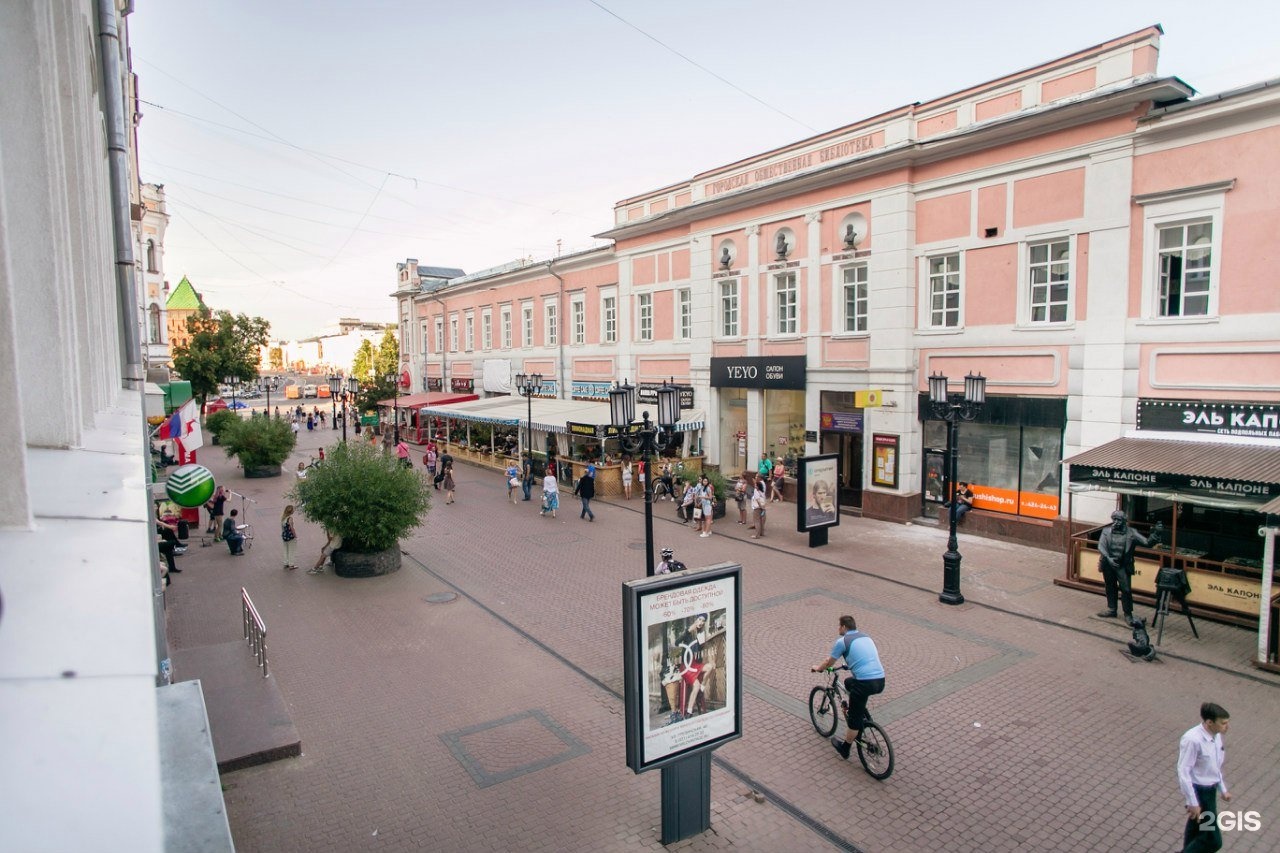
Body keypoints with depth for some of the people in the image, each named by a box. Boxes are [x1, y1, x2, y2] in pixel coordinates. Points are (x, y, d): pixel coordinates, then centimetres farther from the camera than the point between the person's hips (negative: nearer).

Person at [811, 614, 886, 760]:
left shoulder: (842, 641, 0)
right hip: (881, 681, 6)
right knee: (849, 682, 32)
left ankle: (845, 749, 25)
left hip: (865, 683, -6)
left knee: (854, 718, 11)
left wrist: (817, 668, 31)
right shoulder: (866, 637, 19)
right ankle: (861, 714, 37)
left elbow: (829, 663, 12)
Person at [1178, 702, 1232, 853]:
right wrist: (1192, 802, -22)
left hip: (1210, 789, 8)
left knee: (1196, 826, 27)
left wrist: (1223, 789, 18)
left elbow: (1215, 766, 13)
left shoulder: (1216, 736, -4)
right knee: (1213, 840, -3)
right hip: (1198, 792, -8)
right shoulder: (1192, 740, -30)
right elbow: (1183, 772, -26)